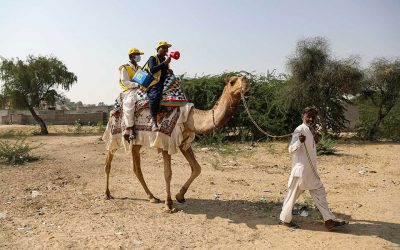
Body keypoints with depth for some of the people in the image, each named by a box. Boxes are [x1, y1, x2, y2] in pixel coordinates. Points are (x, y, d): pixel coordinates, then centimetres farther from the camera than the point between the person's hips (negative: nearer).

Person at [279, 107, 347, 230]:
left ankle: (329, 220, 19)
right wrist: (299, 141, -44)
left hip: (311, 170, 9)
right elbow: (291, 149, -26)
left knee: (320, 192, 11)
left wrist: (315, 140, 10)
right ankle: (285, 219, 17)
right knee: (292, 195, 2)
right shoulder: (300, 130, -16)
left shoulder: (311, 130, 11)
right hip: (300, 169, -9)